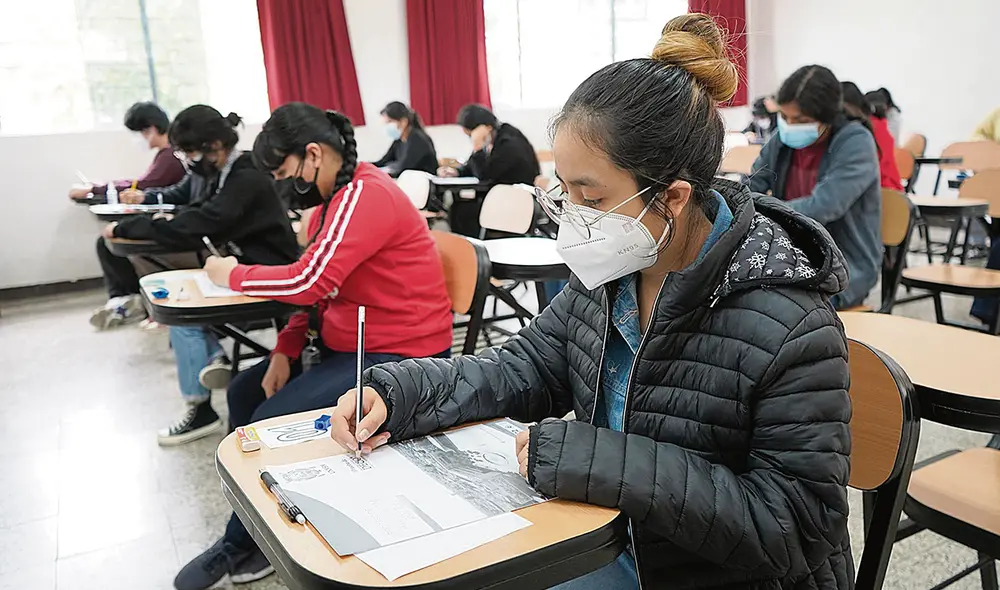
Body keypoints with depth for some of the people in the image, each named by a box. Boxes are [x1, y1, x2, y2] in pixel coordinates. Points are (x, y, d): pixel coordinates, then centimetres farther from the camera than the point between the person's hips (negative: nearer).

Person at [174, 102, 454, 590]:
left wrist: (232, 274, -10)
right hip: (346, 345, 11)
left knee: (274, 421, -15)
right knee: (245, 391, 10)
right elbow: (318, 287, 13)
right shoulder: (336, 197, 10)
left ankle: (246, 541, 10)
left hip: (397, 356, -11)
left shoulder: (365, 196, -21)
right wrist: (284, 350, 0)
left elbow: (308, 281, -27)